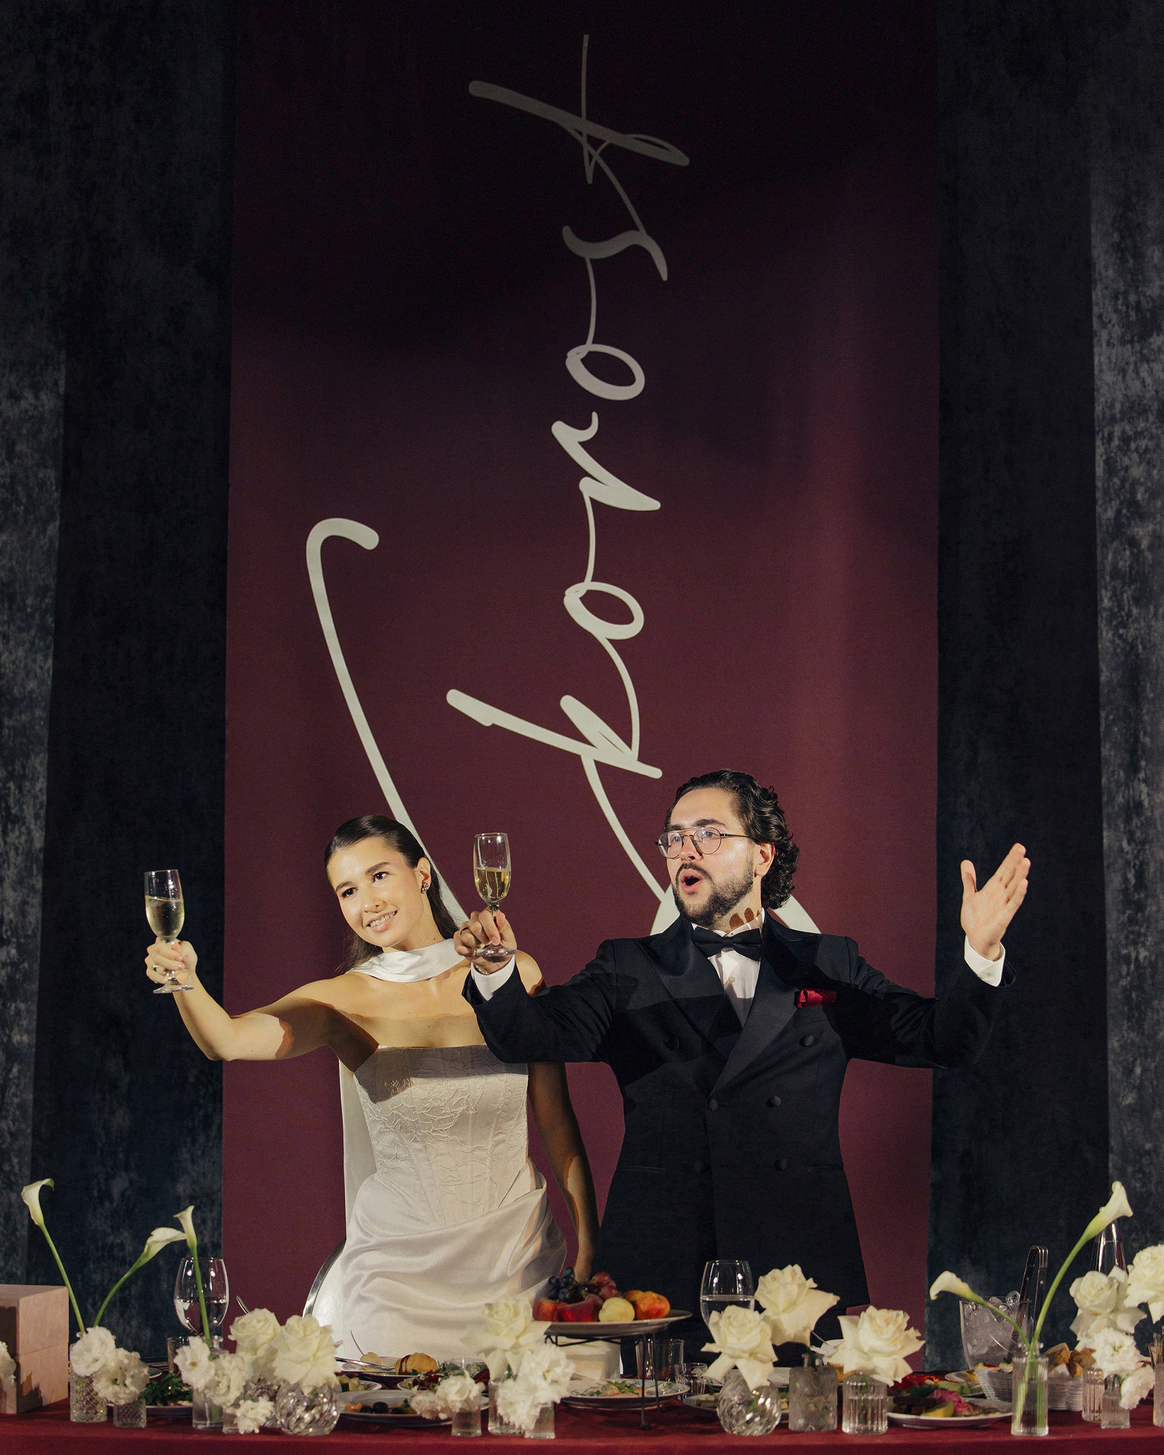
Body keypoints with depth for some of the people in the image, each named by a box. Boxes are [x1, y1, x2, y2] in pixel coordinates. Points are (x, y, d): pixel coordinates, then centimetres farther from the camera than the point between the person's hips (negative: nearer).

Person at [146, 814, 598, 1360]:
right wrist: (186, 984, -44)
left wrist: (588, 1249, 2)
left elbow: (557, 1122, 4)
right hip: (399, 1270, -1)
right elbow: (230, 1040, -24)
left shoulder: (513, 976, -1)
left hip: (518, 1259, 1)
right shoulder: (344, 1001, -5)